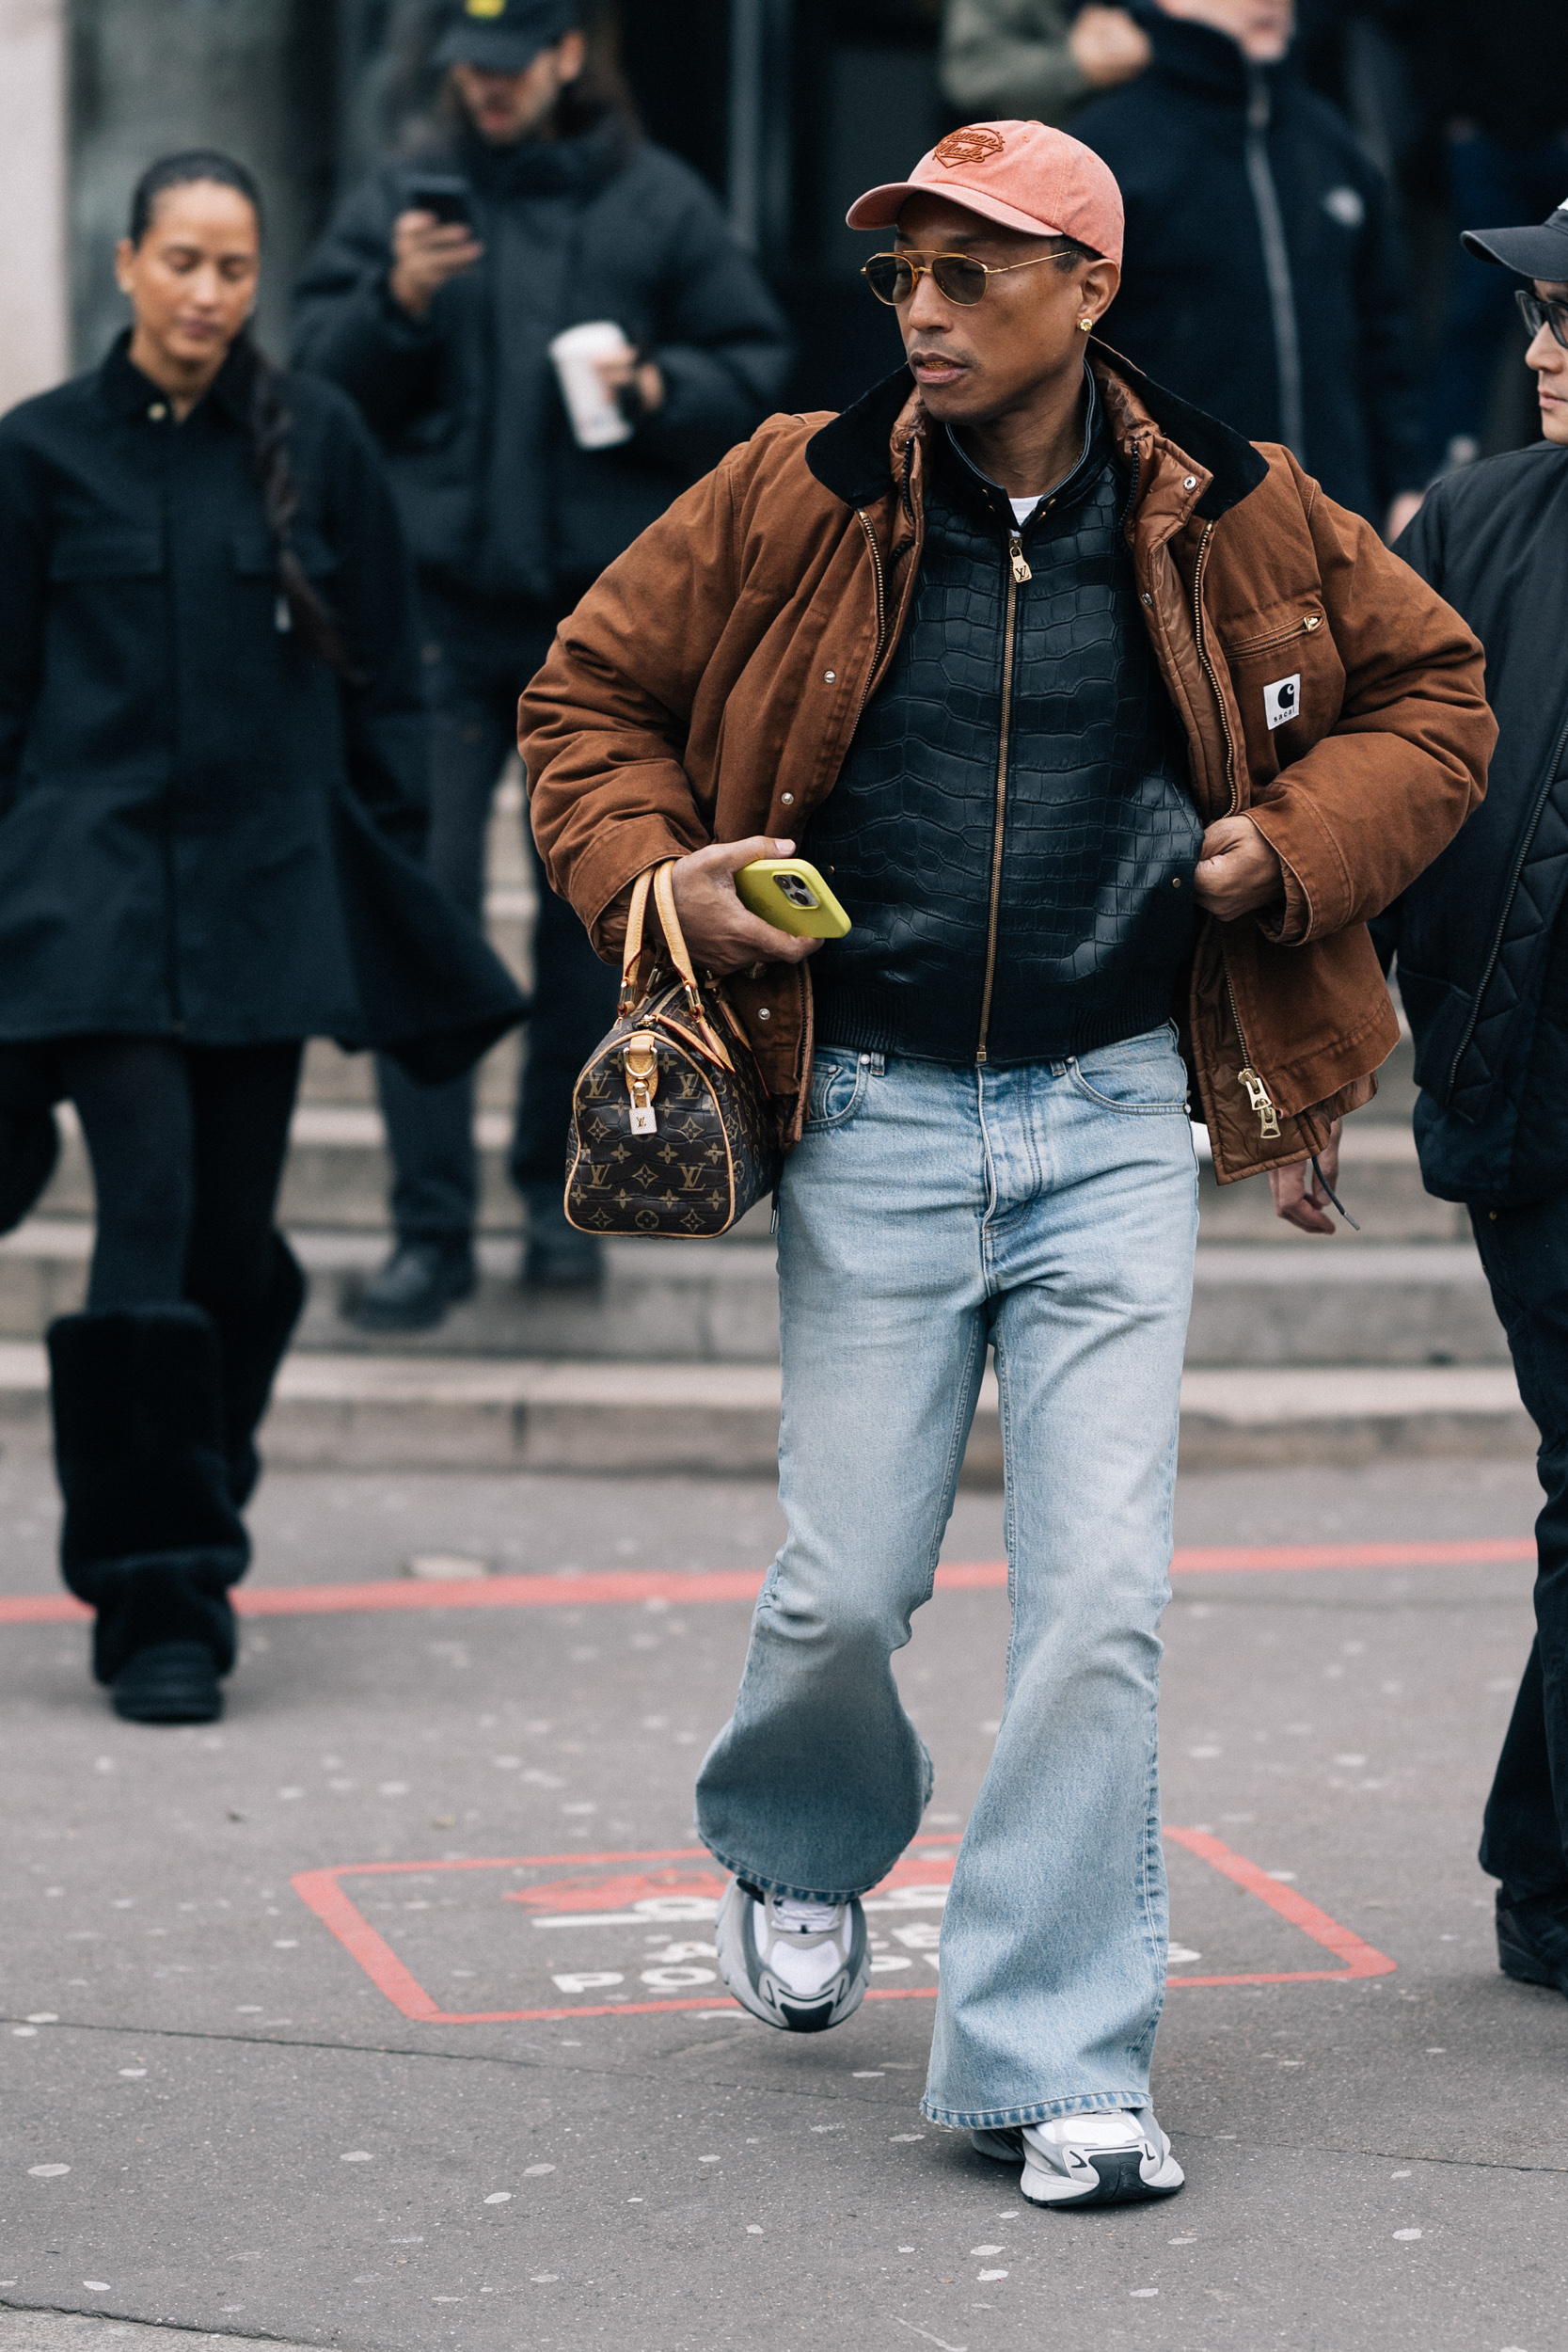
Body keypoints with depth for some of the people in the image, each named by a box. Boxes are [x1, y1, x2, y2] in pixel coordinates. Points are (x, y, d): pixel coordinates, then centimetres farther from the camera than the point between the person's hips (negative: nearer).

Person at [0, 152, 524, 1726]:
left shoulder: (315, 440, 5)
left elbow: (384, 676, 9)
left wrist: (386, 868, 5)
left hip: (272, 888, 2)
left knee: (237, 1244, 8)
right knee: (149, 1229, -12)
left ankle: (194, 1551, 28)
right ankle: (158, 1609, -7)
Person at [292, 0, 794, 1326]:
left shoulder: (659, 205, 4)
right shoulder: (398, 204, 6)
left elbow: (757, 371, 4)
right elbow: (319, 386, 1)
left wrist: (663, 388, -15)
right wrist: (396, 303, -16)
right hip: (440, 607, 0)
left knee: (589, 911, 10)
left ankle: (558, 1187, 27)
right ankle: (431, 1228, -3)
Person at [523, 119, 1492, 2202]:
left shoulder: (1232, 521, 0)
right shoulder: (791, 499, -1)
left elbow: (1433, 694, 14)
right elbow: (589, 694, 11)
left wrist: (1292, 843, -2)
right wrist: (651, 876, -7)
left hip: (1114, 1115, 0)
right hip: (872, 1111, 0)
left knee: (1102, 1599, -7)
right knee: (845, 1589, 1)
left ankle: (1052, 2057, 4)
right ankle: (799, 1849, 37)